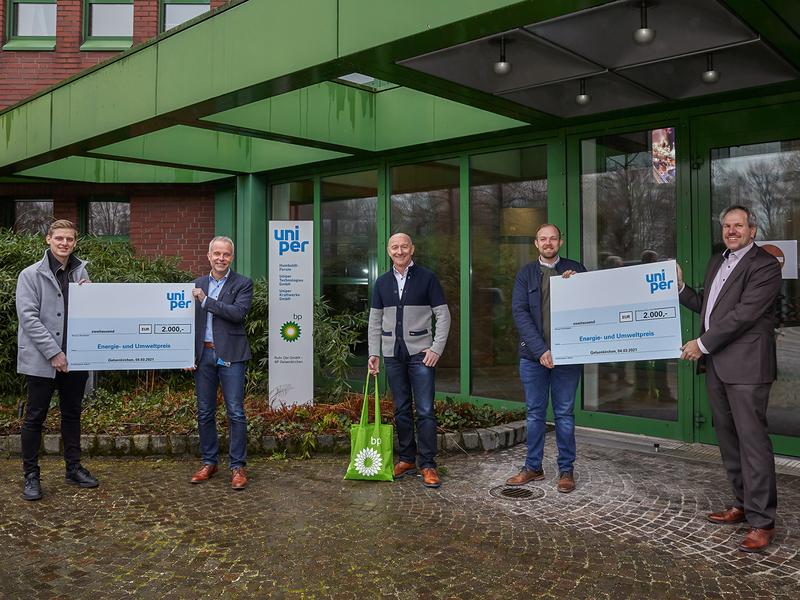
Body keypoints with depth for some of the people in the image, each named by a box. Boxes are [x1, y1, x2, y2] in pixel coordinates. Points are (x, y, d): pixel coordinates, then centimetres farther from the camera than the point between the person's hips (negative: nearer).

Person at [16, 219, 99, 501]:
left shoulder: (80, 272, 8)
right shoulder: (31, 274, -5)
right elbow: (28, 317, -12)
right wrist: (53, 352, -17)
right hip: (41, 359, -4)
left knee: (72, 414, 14)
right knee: (35, 417, 4)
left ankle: (74, 468, 25)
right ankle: (31, 475, 15)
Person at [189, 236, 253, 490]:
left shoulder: (242, 284, 0)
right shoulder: (198, 284, 13)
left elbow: (238, 313, -17)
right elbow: (191, 320, 14)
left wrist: (206, 300, -13)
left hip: (230, 355, -4)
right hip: (203, 355, 4)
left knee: (236, 412, -3)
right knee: (204, 412, 11)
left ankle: (237, 466, 6)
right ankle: (209, 462, 24)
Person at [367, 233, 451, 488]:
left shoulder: (427, 278, 0)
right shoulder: (382, 282, 11)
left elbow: (443, 315, 0)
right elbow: (375, 321, 14)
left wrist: (437, 348, -8)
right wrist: (374, 353, 7)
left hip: (420, 353, -4)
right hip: (392, 353, 4)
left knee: (425, 410, -5)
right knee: (401, 410, 10)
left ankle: (428, 465, 1)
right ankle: (407, 460, 21)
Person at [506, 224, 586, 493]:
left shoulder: (575, 269, 5)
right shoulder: (526, 274, 6)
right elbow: (520, 313, -4)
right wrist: (540, 350, -14)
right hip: (533, 355, 1)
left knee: (564, 414, 6)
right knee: (535, 413, 9)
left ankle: (566, 470, 16)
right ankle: (533, 467, 20)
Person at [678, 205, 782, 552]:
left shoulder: (764, 265, -9)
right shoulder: (716, 262, 17)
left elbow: (743, 313, -17)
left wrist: (702, 343, -14)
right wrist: (679, 287, 9)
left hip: (746, 366, -8)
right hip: (716, 365, 8)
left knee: (752, 441, -7)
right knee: (728, 439, 15)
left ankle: (761, 521, 0)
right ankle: (742, 504, 28)